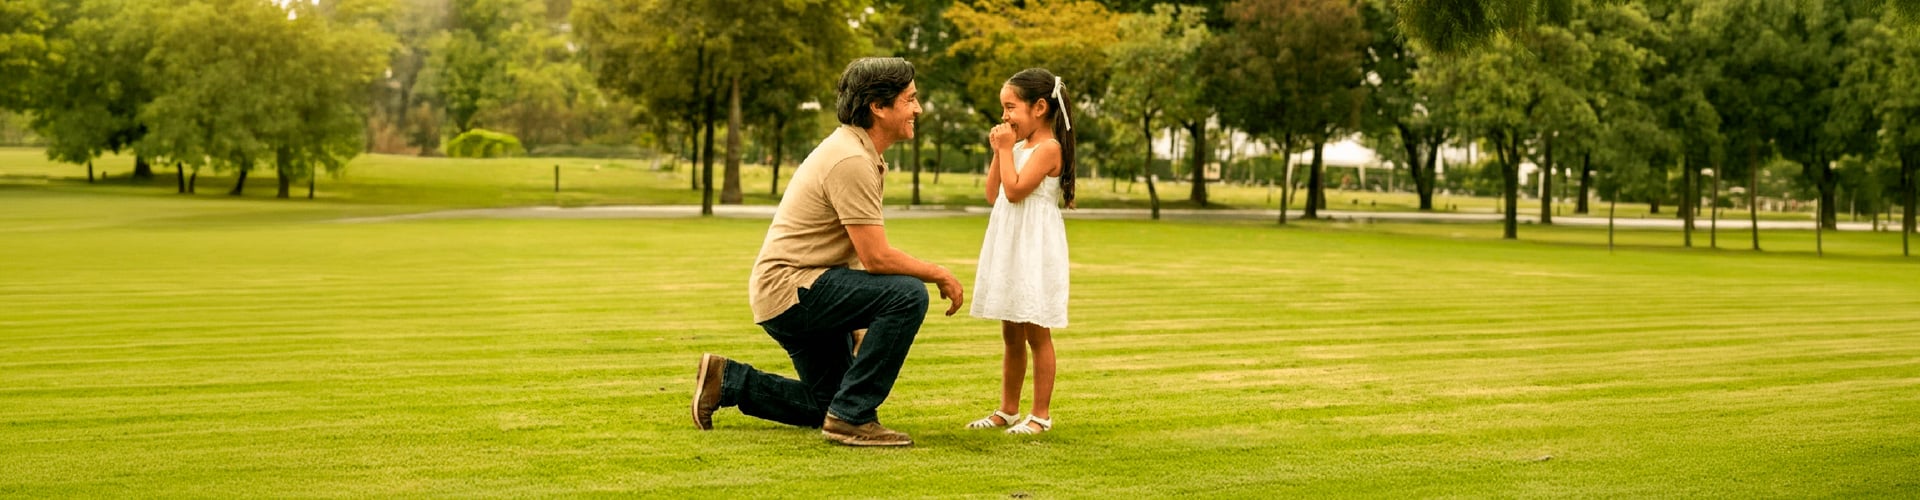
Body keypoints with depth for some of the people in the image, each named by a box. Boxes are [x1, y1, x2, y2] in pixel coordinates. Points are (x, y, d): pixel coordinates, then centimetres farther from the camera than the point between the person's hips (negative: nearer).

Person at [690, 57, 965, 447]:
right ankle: (852, 416, -18)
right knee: (907, 293, -26)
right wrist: (940, 275, -11)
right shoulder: (852, 160, -21)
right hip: (791, 287, -11)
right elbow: (876, 257, -24)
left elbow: (868, 251, 15)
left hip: (797, 291, 11)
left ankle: (727, 381, 20)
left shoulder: (858, 151, 11)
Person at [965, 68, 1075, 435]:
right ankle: (1008, 411, 22)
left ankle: (1041, 414, 3)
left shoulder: (1048, 148, -13)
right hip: (1008, 249, 9)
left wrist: (1006, 149, -13)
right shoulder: (1019, 147, 15)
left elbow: (1014, 189, -21)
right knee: (1011, 335, 14)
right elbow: (993, 195, 12)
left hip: (1035, 251, -9)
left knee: (1036, 334, -3)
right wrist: (998, 152, 5)